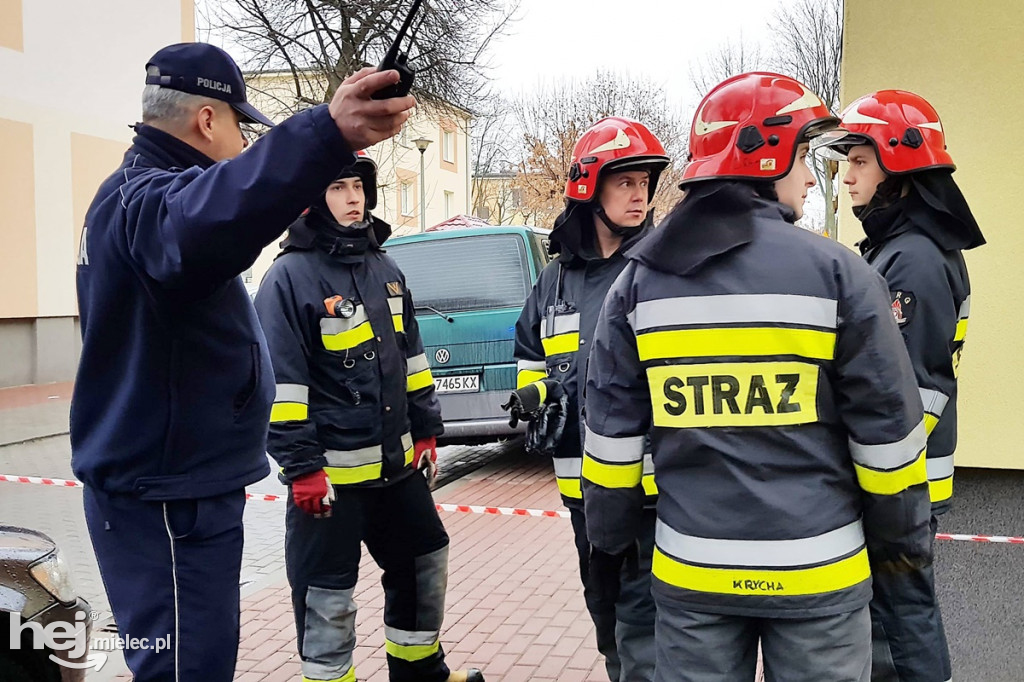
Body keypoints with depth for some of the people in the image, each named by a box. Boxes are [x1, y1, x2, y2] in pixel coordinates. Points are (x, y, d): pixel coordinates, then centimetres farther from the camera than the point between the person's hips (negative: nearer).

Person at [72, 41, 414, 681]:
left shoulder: (137, 193, 15)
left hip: (183, 491, 11)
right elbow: (202, 222, -47)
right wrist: (328, 134, -58)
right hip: (167, 506, -11)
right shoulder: (144, 199, -20)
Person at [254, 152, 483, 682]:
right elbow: (280, 382, -16)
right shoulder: (290, 276, -12)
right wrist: (301, 467, -18)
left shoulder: (385, 269, 10)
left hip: (397, 461, 8)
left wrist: (426, 431, 14)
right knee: (328, 597, 3)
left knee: (425, 562, 20)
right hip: (331, 472, -8)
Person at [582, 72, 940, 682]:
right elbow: (887, 425, -5)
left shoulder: (639, 280, 1)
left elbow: (614, 425, 4)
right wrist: (901, 536, 9)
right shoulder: (836, 272, -9)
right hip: (816, 571, -2)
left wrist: (611, 531, 16)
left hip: (690, 570, 3)